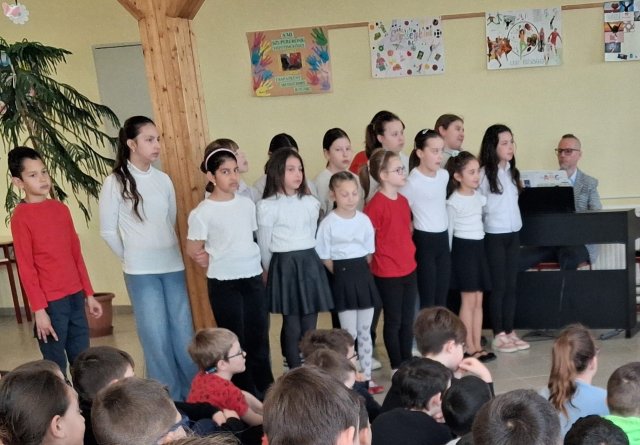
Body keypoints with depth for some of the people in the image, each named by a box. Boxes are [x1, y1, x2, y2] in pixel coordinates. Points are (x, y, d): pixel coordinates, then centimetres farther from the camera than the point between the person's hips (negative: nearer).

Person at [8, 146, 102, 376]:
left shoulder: (61, 209, 9)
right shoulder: (21, 216, -10)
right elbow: (26, 267, -11)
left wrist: (89, 294, 12)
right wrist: (39, 309, -14)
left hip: (75, 296, 6)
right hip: (51, 302, -6)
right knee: (56, 367, 3)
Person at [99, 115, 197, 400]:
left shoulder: (163, 180, 5)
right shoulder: (115, 182, -6)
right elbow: (108, 231, -1)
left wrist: (169, 253, 10)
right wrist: (132, 258, 5)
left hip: (173, 266, 4)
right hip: (141, 272, -4)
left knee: (183, 332, 8)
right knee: (156, 337, 2)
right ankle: (169, 400, 16)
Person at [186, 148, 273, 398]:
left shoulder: (247, 204, 4)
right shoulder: (203, 212, -11)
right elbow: (193, 250, -6)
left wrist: (252, 263, 6)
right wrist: (217, 265, -1)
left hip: (254, 278, 5)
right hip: (223, 284, -4)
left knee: (259, 337, 11)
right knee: (235, 340, 6)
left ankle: (265, 389, 25)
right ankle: (245, 395, 18)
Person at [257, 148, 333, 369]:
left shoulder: (311, 203, 8)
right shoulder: (267, 206, -7)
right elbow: (264, 245, -1)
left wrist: (308, 260, 16)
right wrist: (273, 270, 8)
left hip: (310, 264, 4)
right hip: (284, 265, -4)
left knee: (309, 326, 7)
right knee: (292, 326, 2)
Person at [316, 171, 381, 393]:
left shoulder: (364, 219, 3)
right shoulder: (328, 223, -9)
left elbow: (370, 252, 10)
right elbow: (324, 257, -7)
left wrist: (360, 272, 3)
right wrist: (343, 274, -6)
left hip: (364, 276, 4)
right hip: (342, 279, -4)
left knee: (365, 331, 11)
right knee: (349, 332, 1)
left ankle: (366, 377, 20)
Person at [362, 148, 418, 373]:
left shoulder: (403, 200, 7)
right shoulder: (376, 204, -17)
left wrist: (408, 256, 14)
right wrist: (378, 261, -8)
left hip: (409, 270, 7)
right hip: (387, 274, -7)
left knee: (408, 320, 15)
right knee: (393, 321, 6)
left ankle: (408, 362, 27)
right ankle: (397, 367, 20)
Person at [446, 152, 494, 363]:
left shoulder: (478, 196, 7)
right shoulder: (453, 201, -12)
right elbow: (449, 231, -8)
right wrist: (449, 256, -7)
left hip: (479, 247, 7)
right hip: (463, 248, -7)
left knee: (478, 301, 9)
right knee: (468, 301, -1)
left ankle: (477, 346, 16)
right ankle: (470, 348, 7)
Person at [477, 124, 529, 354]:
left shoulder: (512, 172, 10)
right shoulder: (484, 174, -13)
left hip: (513, 233, 6)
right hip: (494, 236, -6)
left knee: (511, 285, 10)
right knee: (498, 286, 0)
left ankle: (510, 332, 18)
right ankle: (498, 336, 9)